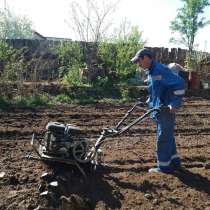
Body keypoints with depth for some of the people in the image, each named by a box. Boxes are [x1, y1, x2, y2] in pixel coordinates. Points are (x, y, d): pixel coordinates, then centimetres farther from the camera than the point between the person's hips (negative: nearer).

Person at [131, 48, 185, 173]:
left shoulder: (160, 70, -19)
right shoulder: (152, 71, 12)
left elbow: (179, 83, -24)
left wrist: (175, 104, -24)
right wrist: (149, 102, 17)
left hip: (167, 109, -10)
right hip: (160, 109, 10)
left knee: (163, 137, -1)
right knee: (168, 136, 18)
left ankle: (164, 166, 11)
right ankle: (174, 161, 30)